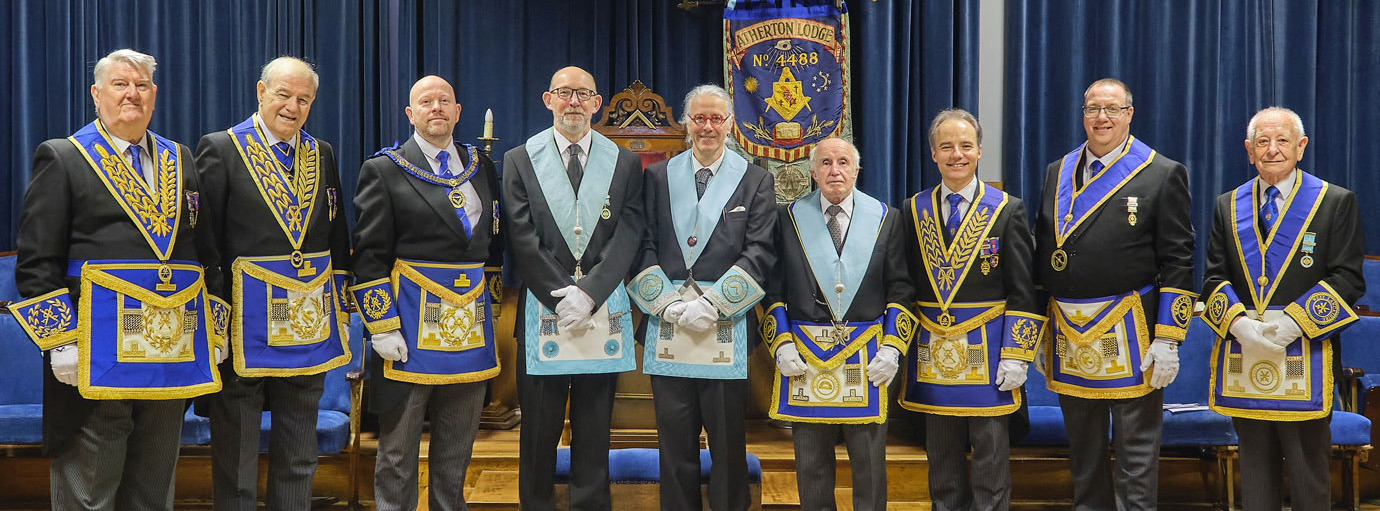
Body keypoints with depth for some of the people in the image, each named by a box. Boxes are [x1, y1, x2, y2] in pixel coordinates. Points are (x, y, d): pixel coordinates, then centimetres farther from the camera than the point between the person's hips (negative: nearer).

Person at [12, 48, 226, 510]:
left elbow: (206, 251, 17)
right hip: (95, 361, -4)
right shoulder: (62, 158, 2)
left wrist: (213, 330, 10)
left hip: (172, 358, 4)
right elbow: (36, 262, -4)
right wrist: (62, 339, -13)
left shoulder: (181, 160, 15)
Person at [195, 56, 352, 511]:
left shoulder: (322, 154, 10)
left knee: (298, 463, 13)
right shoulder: (221, 149, -3)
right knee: (235, 455, 7)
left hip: (309, 319, 4)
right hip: (245, 323, -4)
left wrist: (341, 311, 10)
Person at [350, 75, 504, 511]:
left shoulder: (481, 166, 11)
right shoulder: (384, 170, -3)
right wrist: (382, 327, -13)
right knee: (398, 450, 6)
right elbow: (368, 256, -7)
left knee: (457, 447, 14)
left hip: (471, 322, 5)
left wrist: (485, 300, 12)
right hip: (411, 324, -4)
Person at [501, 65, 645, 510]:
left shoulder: (625, 163, 8)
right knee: (538, 432, 6)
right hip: (543, 313, -1)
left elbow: (628, 237, -2)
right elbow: (524, 242, -3)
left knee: (595, 435, 8)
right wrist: (564, 296, -12)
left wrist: (589, 293, -14)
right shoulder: (519, 161, 6)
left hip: (603, 313, 1)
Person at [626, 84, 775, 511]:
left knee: (728, 445, 4)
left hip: (727, 330, -1)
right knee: (674, 444, 6)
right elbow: (643, 248, 5)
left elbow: (759, 253, -1)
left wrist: (711, 306, -10)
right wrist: (670, 304, -8)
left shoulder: (756, 180, 8)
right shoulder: (657, 176, 12)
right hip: (667, 328, 1)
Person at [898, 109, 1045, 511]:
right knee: (941, 455, 12)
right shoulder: (913, 210, 7)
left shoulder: (1007, 210, -1)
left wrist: (1016, 356, -9)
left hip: (988, 352, -2)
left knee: (991, 454, 5)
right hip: (932, 352, 3)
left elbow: (1023, 293, -3)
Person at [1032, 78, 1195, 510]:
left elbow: (1177, 263, -5)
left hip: (1130, 336, -4)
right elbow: (1041, 252, 14)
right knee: (1083, 452, 15)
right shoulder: (1056, 173, 12)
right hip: (1067, 333, 5)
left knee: (1136, 453, 3)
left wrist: (1167, 339, -12)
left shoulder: (1163, 175, -1)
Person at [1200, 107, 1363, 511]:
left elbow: (1348, 279, -4)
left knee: (1309, 472, 5)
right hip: (1242, 356, 3)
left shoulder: (1337, 202, 3)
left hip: (1305, 359, -3)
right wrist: (1238, 322, -11)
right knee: (1255, 469, 11)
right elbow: (1214, 278, 7)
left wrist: (1294, 321, -16)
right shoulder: (1227, 206, 12)